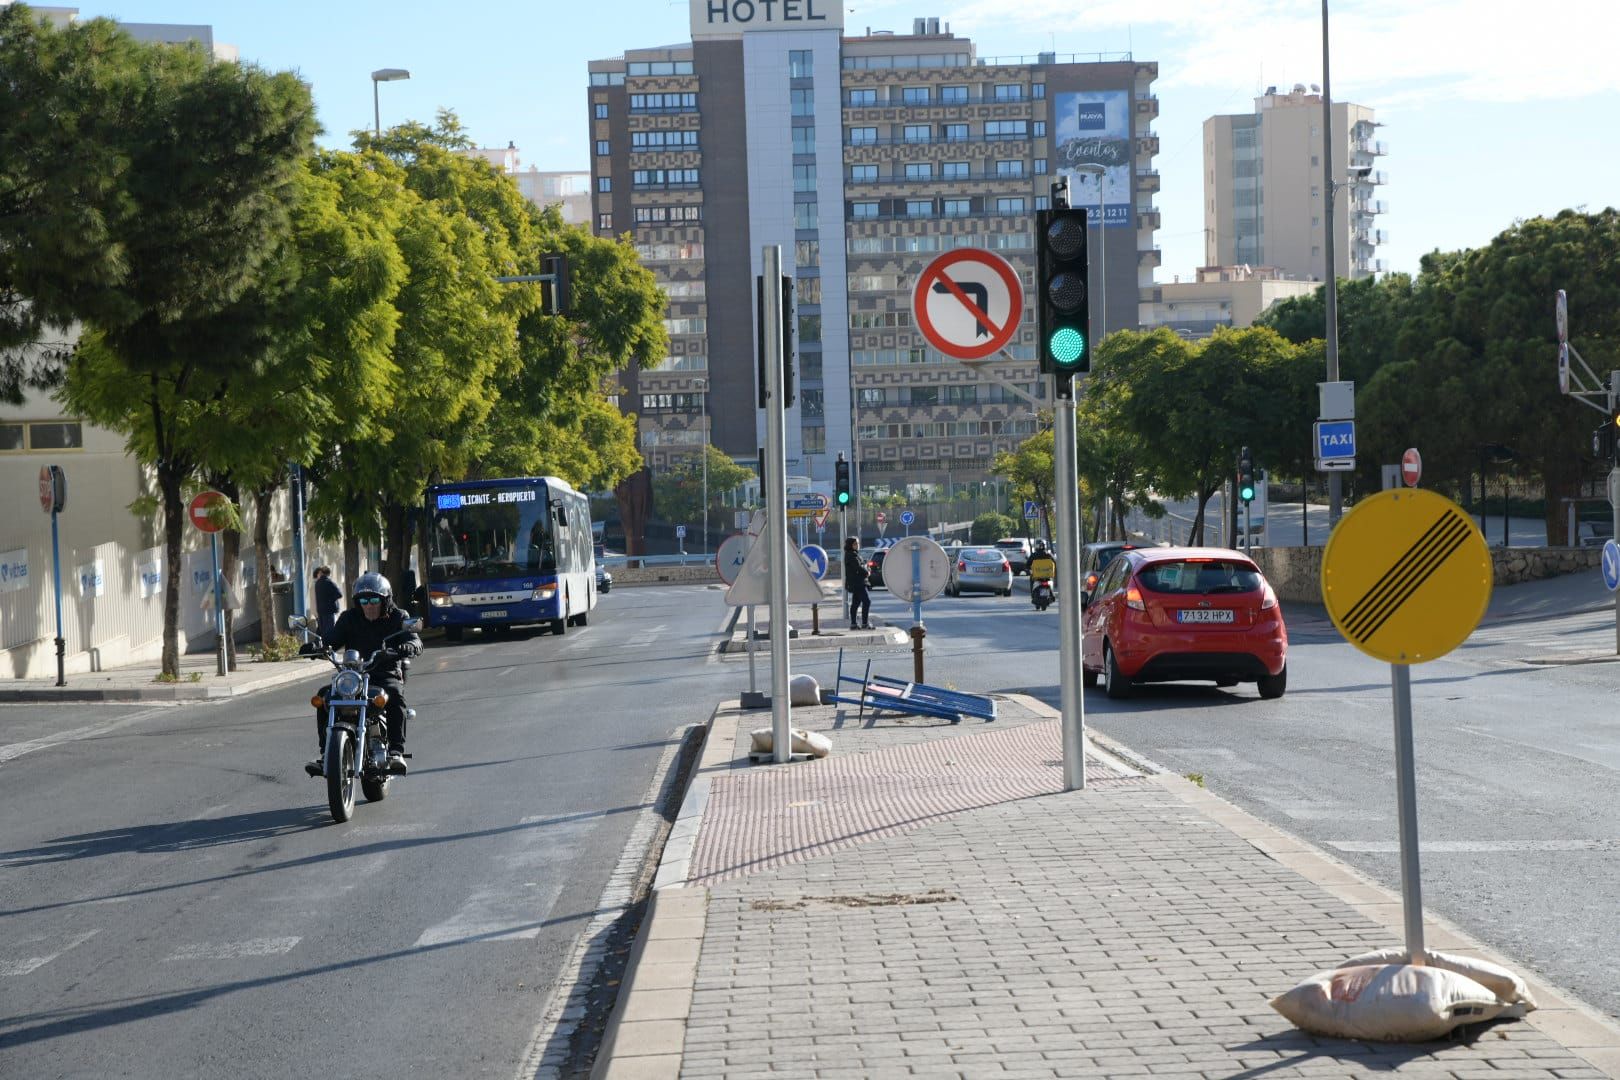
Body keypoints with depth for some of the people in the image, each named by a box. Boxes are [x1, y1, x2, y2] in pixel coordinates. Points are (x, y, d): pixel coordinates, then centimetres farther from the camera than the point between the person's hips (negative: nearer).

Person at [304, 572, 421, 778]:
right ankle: (325, 752, -17)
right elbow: (333, 639, 0)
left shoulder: (397, 618, 4)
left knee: (395, 697, -36)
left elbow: (416, 642, -10)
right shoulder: (350, 618, 10)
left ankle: (396, 751, -37)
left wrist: (407, 647, -35)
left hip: (387, 674, -3)